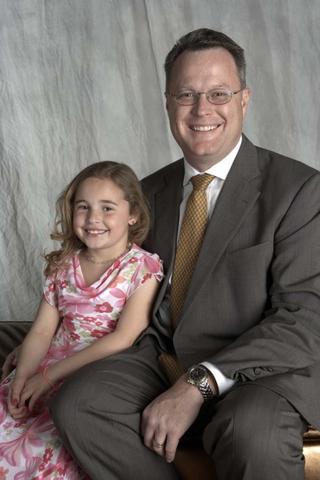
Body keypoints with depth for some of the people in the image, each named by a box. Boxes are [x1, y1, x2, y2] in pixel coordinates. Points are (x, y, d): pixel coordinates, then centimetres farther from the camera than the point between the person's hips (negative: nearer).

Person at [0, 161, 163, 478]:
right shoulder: (63, 266, 10)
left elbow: (123, 340, -15)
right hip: (52, 372, 5)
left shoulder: (143, 268, -8)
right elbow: (42, 331, 7)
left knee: (46, 451, -25)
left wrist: (48, 375, -16)